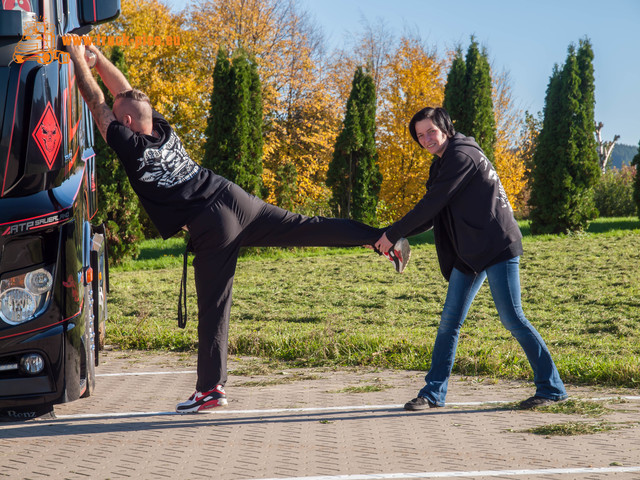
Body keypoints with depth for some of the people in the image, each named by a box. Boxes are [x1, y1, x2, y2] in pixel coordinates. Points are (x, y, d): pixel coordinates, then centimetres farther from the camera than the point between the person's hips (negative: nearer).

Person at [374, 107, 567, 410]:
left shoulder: (462, 155, -13)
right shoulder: (442, 164, 17)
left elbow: (431, 205, -17)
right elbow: (430, 216, 21)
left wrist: (393, 234, -11)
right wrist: (392, 236, 11)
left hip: (498, 247, -9)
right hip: (469, 254, 9)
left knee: (512, 319, -8)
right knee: (449, 322, 6)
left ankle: (551, 388, 0)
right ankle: (433, 393, 11)